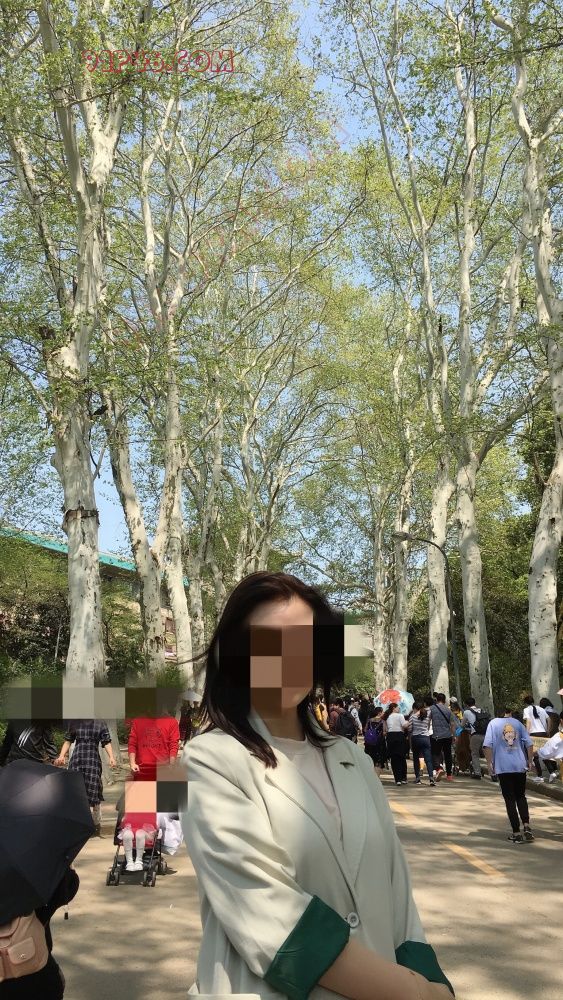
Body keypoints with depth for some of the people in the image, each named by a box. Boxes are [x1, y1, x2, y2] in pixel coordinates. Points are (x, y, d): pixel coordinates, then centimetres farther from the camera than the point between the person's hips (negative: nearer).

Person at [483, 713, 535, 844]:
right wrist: (530, 760, 14)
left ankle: (516, 833, 3)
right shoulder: (517, 723, 7)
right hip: (520, 766, 3)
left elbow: (487, 745, -12)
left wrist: (489, 763, -5)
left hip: (503, 767, -3)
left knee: (510, 799, 3)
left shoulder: (493, 723, -3)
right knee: (521, 796, 18)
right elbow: (529, 743, 5)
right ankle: (527, 827, 2)